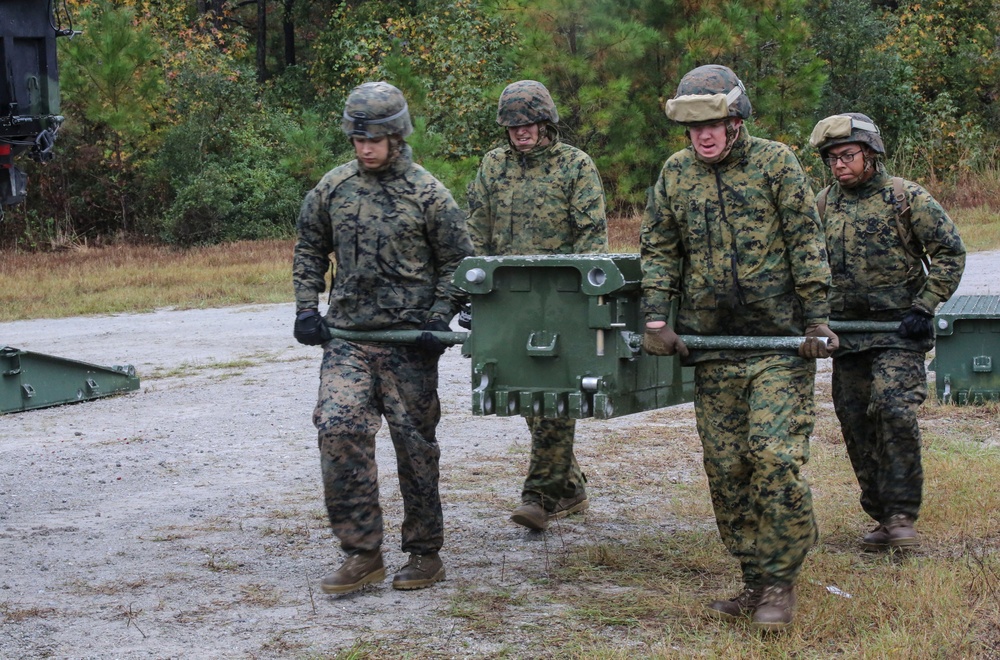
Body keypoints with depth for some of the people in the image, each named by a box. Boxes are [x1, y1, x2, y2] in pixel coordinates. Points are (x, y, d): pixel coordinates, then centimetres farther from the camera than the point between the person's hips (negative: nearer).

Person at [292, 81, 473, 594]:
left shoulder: (427, 194, -3)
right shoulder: (333, 188, 7)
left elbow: (456, 262, 2)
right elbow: (309, 250, 18)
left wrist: (438, 321, -8)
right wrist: (307, 309, 7)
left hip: (408, 340, -3)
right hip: (347, 336, 3)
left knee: (414, 443, 4)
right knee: (338, 428, -13)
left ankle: (425, 553, 18)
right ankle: (361, 552, -4)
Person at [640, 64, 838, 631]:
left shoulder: (775, 163, -2)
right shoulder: (676, 174, 9)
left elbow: (807, 244, -3)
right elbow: (659, 250, 13)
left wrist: (816, 321, -8)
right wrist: (657, 318, 1)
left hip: (779, 341, -4)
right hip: (712, 346, 4)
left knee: (776, 458, -13)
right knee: (726, 469, 6)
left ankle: (780, 582, -1)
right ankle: (755, 580, 17)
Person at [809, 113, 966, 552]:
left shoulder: (907, 198, -5)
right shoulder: (824, 203, 10)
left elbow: (950, 252, -4)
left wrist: (924, 306, -10)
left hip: (898, 327, -5)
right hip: (846, 330, 5)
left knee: (894, 409, -19)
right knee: (856, 424, 5)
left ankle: (902, 515, -12)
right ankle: (882, 517, 15)